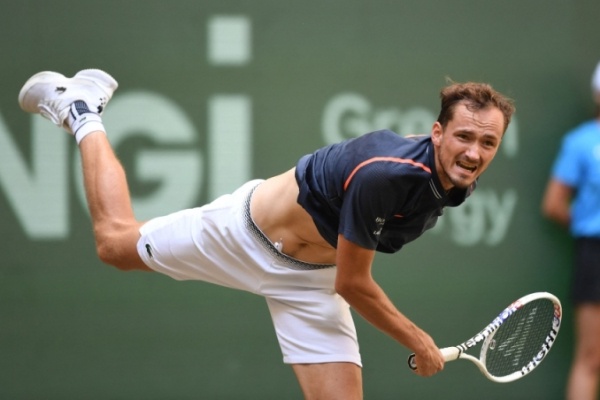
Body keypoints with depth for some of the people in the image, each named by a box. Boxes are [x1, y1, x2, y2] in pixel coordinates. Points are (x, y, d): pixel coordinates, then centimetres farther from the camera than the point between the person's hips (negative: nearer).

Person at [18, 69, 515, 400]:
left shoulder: (458, 183, -15)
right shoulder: (385, 174, -39)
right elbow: (353, 285, -27)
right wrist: (418, 343, -19)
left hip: (311, 278, 6)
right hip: (249, 231, -6)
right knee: (116, 241, 16)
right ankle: (82, 109, 38)